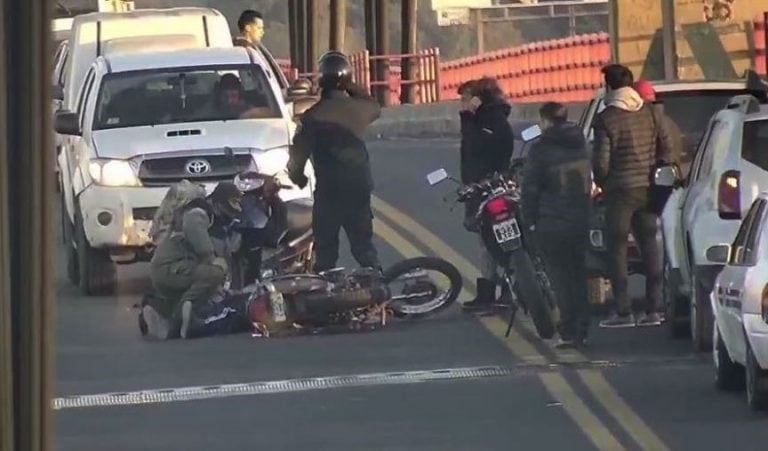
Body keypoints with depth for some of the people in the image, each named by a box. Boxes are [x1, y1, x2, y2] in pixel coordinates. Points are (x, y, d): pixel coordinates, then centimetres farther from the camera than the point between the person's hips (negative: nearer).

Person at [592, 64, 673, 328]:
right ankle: (652, 309, 9)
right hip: (647, 188, 5)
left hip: (620, 190, -5)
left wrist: (602, 183, 7)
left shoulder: (606, 119, -12)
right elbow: (666, 148, 8)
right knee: (649, 245, 10)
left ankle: (623, 311, -3)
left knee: (617, 248, 0)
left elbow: (601, 160, -12)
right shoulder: (649, 113, 4)